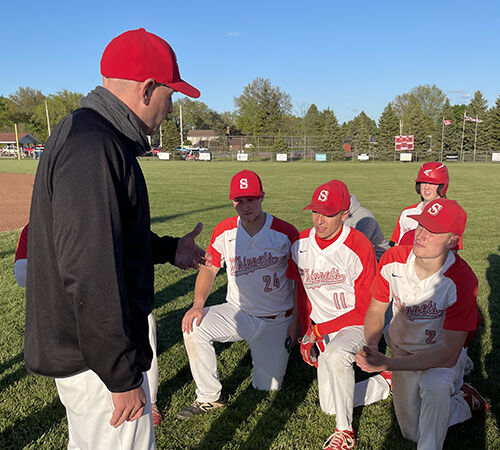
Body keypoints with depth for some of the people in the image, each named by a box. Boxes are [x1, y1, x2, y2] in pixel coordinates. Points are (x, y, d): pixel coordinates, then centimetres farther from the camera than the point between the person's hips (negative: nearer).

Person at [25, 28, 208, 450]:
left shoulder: (87, 135, 11)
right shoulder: (94, 148, -24)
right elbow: (88, 274, -28)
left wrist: (169, 249, 24)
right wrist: (123, 375, -23)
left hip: (80, 346, 11)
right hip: (94, 355, -11)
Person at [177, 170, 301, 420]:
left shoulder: (285, 232, -12)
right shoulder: (224, 231, -5)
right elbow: (209, 268, 3)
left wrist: (297, 322, -6)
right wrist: (198, 304, -12)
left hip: (277, 320, -2)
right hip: (238, 313, 2)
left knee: (267, 386, 1)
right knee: (194, 327, -22)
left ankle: (278, 351, 34)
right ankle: (209, 397, -5)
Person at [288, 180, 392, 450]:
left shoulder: (359, 247, -20)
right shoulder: (300, 245, -4)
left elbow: (365, 309, -16)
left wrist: (319, 330, -19)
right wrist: (307, 332, 0)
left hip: (356, 324, -5)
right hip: (321, 330, 6)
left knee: (336, 354, -39)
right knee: (330, 406, 5)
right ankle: (386, 383, 27)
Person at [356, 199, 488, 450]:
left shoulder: (461, 281, -31)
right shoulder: (393, 260, -20)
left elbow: (448, 352, -33)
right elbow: (376, 309, -6)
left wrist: (386, 364, -42)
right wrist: (371, 344, -29)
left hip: (443, 356, -4)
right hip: (402, 349, 4)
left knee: (435, 385, -40)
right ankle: (462, 401, 39)